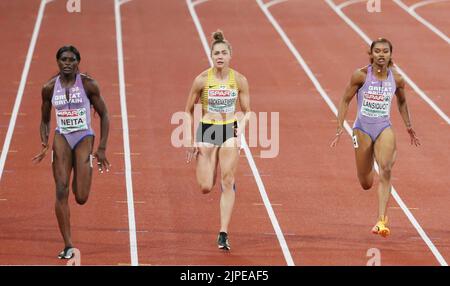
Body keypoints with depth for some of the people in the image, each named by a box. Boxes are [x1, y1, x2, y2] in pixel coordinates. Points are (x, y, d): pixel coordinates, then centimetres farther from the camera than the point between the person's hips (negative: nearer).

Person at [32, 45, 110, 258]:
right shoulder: (49, 88, 0)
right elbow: (45, 120, 12)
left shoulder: (88, 85, -7)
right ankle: (68, 246, -7)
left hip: (84, 139, -2)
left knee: (81, 198, -6)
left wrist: (102, 148, -5)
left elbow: (104, 115, 0)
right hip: (61, 139, 2)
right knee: (61, 191, -11)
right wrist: (44, 145, -4)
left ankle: (80, 179, 34)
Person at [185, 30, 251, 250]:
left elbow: (246, 111, 5)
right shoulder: (202, 80, -8)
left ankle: (223, 234, -3)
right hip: (206, 131, 0)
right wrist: (191, 140, -2)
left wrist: (241, 126, -15)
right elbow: (189, 111, 2)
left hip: (230, 131, 0)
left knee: (227, 183, -8)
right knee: (205, 187, -4)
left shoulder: (239, 80, -5)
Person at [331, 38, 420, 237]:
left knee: (385, 170, -26)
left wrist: (409, 126, 16)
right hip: (363, 129, 0)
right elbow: (345, 101, 0)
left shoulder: (397, 79, -2)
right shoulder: (361, 75, -9)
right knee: (366, 184, 8)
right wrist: (340, 127, -6)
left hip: (384, 129, 0)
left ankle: (381, 221, -30)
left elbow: (402, 103, 18)